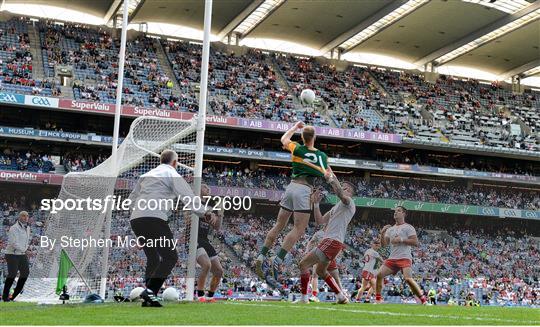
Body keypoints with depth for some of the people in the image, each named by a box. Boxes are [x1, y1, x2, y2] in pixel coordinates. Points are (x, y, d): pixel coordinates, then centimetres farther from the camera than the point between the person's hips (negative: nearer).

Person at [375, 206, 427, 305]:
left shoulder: (408, 227, 2)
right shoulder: (390, 229, 19)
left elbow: (415, 242, -9)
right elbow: (384, 244, 15)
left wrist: (401, 240, -16)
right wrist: (382, 233, -1)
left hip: (404, 258, -6)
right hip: (392, 259, 6)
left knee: (408, 279, -24)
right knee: (379, 275, -7)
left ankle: (423, 299, -17)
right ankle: (378, 299, 4)